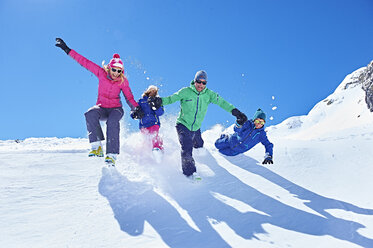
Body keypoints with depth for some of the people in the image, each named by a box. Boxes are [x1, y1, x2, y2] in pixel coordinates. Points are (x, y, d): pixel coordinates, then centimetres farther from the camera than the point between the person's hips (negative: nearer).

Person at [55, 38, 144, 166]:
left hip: (116, 109, -1)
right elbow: (84, 62, -4)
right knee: (90, 114, -34)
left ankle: (111, 155, -36)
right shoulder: (101, 73, -5)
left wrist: (136, 108, -22)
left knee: (112, 122, -36)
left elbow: (129, 97, -3)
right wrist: (67, 50, -4)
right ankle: (97, 147, -32)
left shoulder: (123, 81, -5)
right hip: (101, 107, 2)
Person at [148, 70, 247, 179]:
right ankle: (190, 172, -10)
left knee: (199, 147, 19)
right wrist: (160, 101, -26)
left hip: (196, 128, 5)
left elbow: (221, 102, -4)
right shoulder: (185, 92, -10)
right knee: (187, 149, -18)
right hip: (183, 125, -5)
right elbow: (171, 98, -8)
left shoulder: (209, 94, -2)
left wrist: (234, 111, -12)